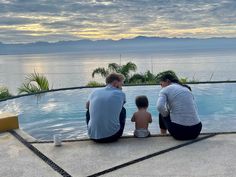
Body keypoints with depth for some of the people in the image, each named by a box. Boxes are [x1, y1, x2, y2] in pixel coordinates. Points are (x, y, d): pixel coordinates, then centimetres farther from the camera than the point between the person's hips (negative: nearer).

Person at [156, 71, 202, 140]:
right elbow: (194, 109, 18)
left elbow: (160, 107, -18)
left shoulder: (165, 90, -1)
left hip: (178, 132, -6)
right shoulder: (187, 88, 17)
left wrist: (166, 114, 1)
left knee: (162, 113, 23)